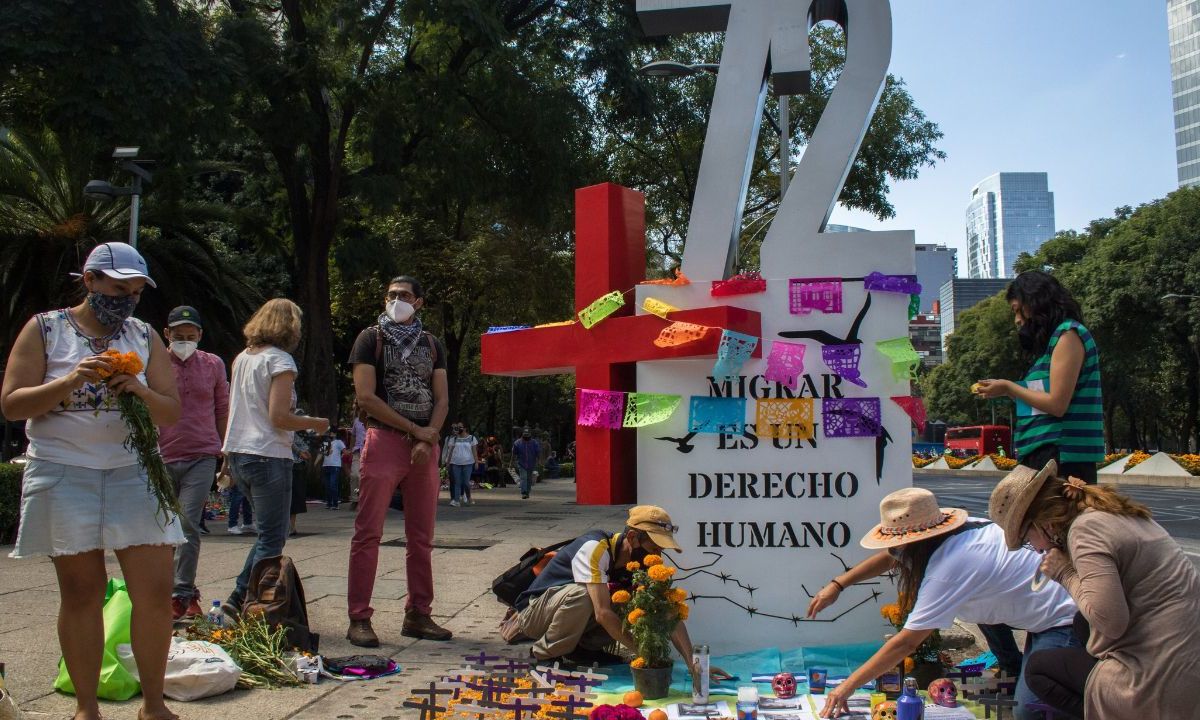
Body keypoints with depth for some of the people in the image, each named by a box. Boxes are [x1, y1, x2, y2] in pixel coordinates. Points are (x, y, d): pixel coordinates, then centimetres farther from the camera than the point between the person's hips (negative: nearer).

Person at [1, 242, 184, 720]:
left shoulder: (145, 337, 10)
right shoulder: (45, 329, 3)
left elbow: (172, 413, 9)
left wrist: (141, 391, -11)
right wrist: (70, 381, -18)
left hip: (134, 474, 2)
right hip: (64, 476, -2)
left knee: (156, 591, -3)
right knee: (81, 592, 4)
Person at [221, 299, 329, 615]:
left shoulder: (242, 358, 14)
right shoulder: (280, 360, -10)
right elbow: (279, 417, -17)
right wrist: (315, 424, -4)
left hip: (237, 454, 8)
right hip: (268, 456, -8)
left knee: (269, 533, 18)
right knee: (272, 540, -1)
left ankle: (238, 598, 13)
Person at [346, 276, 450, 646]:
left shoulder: (432, 345, 16)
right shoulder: (371, 338, 4)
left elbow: (441, 398, 10)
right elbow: (365, 396, -6)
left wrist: (429, 439, -8)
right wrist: (414, 429, -8)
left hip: (425, 447, 4)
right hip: (384, 440, -4)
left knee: (421, 538, 6)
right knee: (368, 533, -6)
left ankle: (418, 615, 13)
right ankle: (359, 618, -1)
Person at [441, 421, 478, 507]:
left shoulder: (471, 438, 5)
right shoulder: (454, 438, 9)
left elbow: (474, 450, 5)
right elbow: (451, 451, 9)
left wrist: (476, 461, -2)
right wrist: (447, 462, 3)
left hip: (467, 463, -2)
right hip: (455, 463, 2)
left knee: (465, 482, -6)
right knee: (456, 482, -2)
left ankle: (468, 497, 18)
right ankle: (456, 500, -2)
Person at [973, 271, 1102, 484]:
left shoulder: (1068, 334, -6)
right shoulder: (1052, 339, 22)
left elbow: (1057, 404, -13)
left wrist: (1009, 388, -4)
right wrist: (1008, 392, 11)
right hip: (1041, 454, 9)